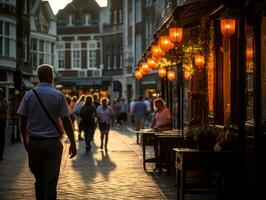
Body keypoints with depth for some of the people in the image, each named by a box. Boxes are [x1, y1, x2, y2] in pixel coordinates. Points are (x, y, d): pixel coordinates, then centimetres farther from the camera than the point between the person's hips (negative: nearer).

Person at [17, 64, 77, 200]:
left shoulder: (28, 95, 1)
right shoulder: (58, 96, -6)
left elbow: (23, 121, 2)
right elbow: (66, 121, -7)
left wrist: (25, 141, 15)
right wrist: (72, 143, -1)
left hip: (34, 143, 3)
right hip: (53, 142, -3)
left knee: (39, 179, 16)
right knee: (50, 181, 4)